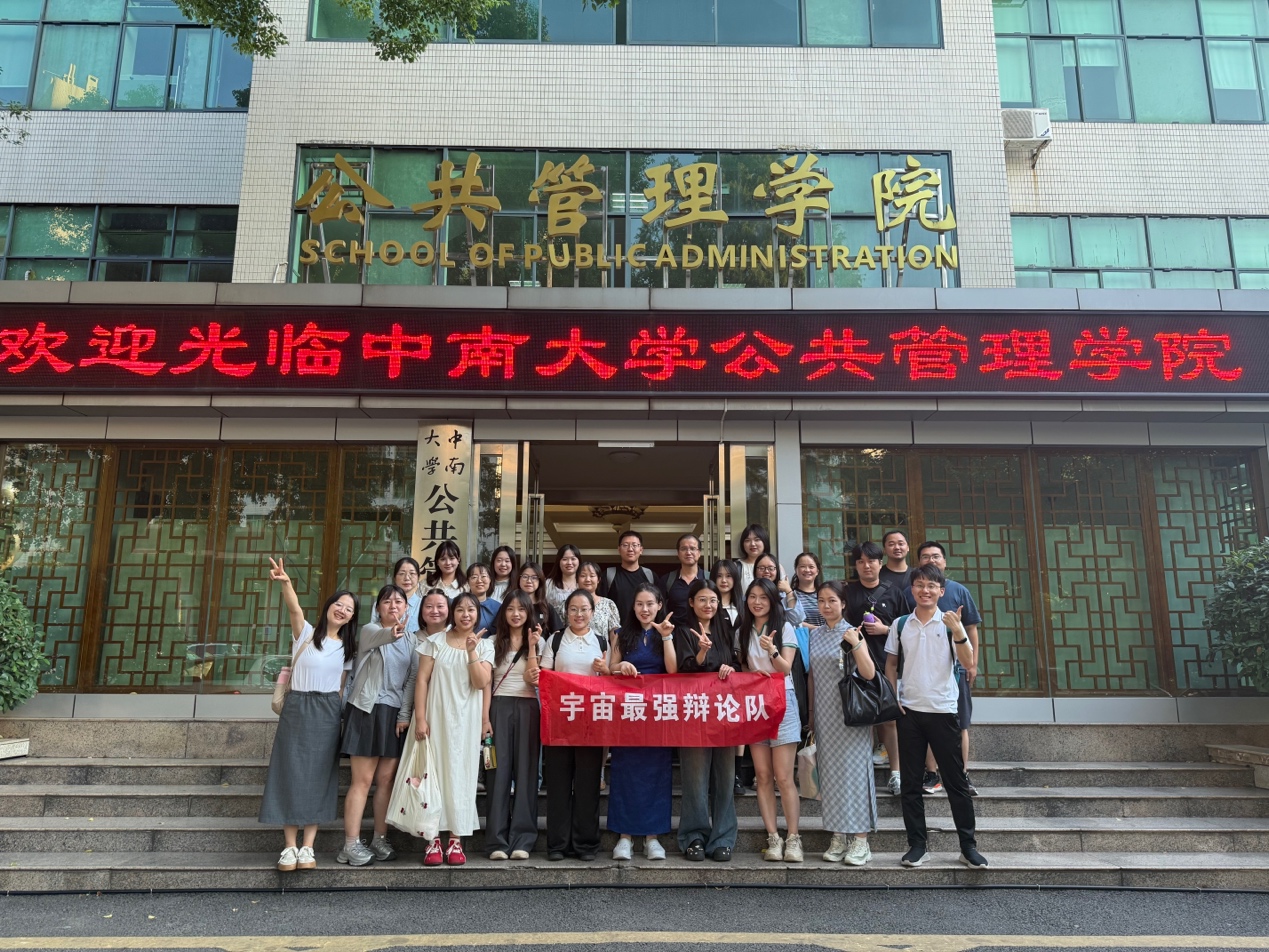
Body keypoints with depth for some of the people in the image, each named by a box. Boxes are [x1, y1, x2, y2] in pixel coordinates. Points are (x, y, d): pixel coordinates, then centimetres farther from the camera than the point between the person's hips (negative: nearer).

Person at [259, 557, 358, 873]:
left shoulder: (347, 648, 9)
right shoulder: (306, 633, -2)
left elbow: (342, 687, 12)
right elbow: (295, 609, -22)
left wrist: (340, 715, 2)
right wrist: (286, 582, -40)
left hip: (328, 714, 3)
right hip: (297, 708, -3)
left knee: (319, 777, 3)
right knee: (292, 773, -2)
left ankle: (307, 847, 9)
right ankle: (289, 847, 7)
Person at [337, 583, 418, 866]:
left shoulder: (411, 639, 12)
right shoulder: (369, 630, -1)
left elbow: (412, 679, 6)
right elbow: (376, 638, -27)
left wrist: (404, 714, -4)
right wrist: (391, 634, -51)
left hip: (395, 713, 4)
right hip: (366, 709, -4)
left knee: (386, 779, 4)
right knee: (363, 779, -5)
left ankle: (380, 839, 12)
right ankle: (351, 845, 0)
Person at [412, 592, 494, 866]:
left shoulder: (485, 645, 6)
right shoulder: (435, 641, 2)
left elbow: (481, 683, -6)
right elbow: (422, 680, -2)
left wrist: (471, 651, -15)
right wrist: (420, 718, -9)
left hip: (466, 720, 1)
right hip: (437, 717, -1)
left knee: (460, 776, 3)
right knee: (433, 773, 0)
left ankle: (456, 841, 10)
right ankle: (433, 840, 8)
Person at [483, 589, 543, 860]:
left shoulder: (537, 641, 10)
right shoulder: (494, 642, 11)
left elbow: (534, 678, -2)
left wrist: (532, 645, -8)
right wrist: (484, 716, -4)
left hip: (527, 708, 0)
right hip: (499, 707, 0)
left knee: (525, 771, -1)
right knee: (498, 771, -3)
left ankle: (522, 839, 3)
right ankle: (497, 840, 0)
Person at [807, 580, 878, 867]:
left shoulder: (853, 633, -4)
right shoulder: (814, 635, 9)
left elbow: (869, 674, -13)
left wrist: (857, 645, -26)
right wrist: (811, 712, 13)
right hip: (824, 714, 5)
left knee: (854, 768, -3)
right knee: (830, 772, 6)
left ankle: (860, 838, 3)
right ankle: (838, 836, 14)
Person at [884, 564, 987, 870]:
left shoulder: (950, 623, -1)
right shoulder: (901, 624, 5)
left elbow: (968, 664, -9)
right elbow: (891, 664, 13)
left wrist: (957, 631, -22)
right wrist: (893, 696, 1)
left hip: (943, 710, -2)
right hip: (909, 711, 2)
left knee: (955, 780, 4)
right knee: (910, 781, 7)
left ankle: (968, 845, 15)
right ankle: (917, 844, 17)